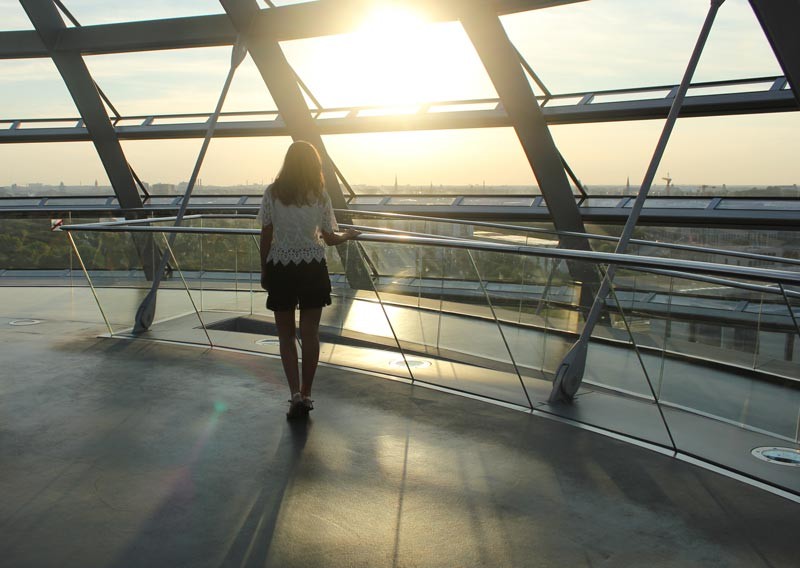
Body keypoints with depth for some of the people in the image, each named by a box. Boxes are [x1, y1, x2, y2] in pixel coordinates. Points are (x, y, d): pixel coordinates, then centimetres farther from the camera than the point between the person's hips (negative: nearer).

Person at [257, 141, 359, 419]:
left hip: (280, 268, 0)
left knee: (286, 335, 10)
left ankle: (296, 394, -2)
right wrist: (348, 235, 24)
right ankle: (306, 394, 19)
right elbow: (330, 238, 2)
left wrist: (264, 271, 8)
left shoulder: (272, 193, -4)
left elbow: (266, 236, -2)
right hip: (313, 269, 1)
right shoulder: (320, 195, -2)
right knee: (310, 335, 10)